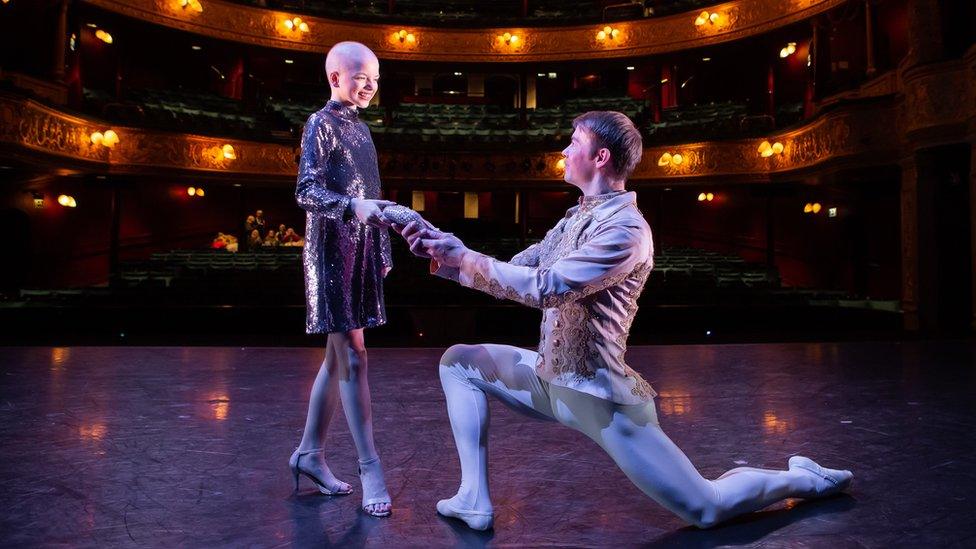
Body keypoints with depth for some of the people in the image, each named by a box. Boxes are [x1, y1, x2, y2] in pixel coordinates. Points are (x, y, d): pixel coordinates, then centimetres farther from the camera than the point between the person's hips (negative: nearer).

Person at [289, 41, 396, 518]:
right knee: (352, 354, -9)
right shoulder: (320, 124, -3)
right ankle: (370, 467, -3)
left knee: (338, 354, 9)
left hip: (361, 251, 8)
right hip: (332, 251, -8)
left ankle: (309, 453, 21)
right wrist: (351, 206, -31)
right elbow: (306, 190, -15)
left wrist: (383, 248, 16)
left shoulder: (361, 128, 18)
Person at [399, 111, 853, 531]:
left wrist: (464, 259, -21)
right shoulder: (577, 217, 9)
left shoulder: (625, 229, -20)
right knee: (459, 362, 6)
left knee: (706, 510, -1)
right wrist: (446, 250, -2)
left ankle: (803, 479, 27)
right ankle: (475, 498, 5)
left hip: (599, 396, -8)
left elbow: (546, 287, -29)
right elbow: (516, 271, 8)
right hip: (551, 380, 8)